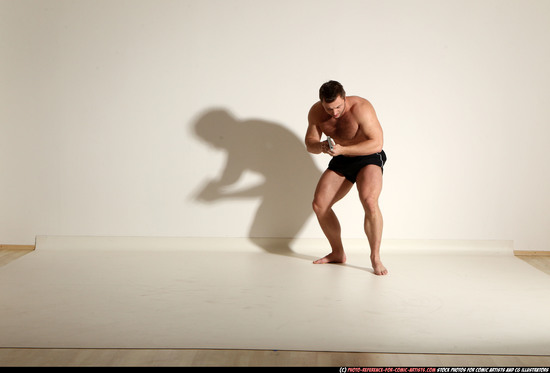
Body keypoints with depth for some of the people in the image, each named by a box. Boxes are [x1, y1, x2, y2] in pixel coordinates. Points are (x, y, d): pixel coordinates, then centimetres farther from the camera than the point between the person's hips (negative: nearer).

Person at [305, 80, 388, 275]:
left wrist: (342, 150, -38)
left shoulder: (360, 108, -28)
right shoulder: (316, 112, -11)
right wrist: (320, 146, -26)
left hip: (369, 158, -6)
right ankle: (337, 253, 15)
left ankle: (375, 256, -13)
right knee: (319, 204, -3)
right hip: (341, 160, 6)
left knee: (369, 202, -29)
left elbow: (377, 142, -30)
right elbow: (309, 143, -1)